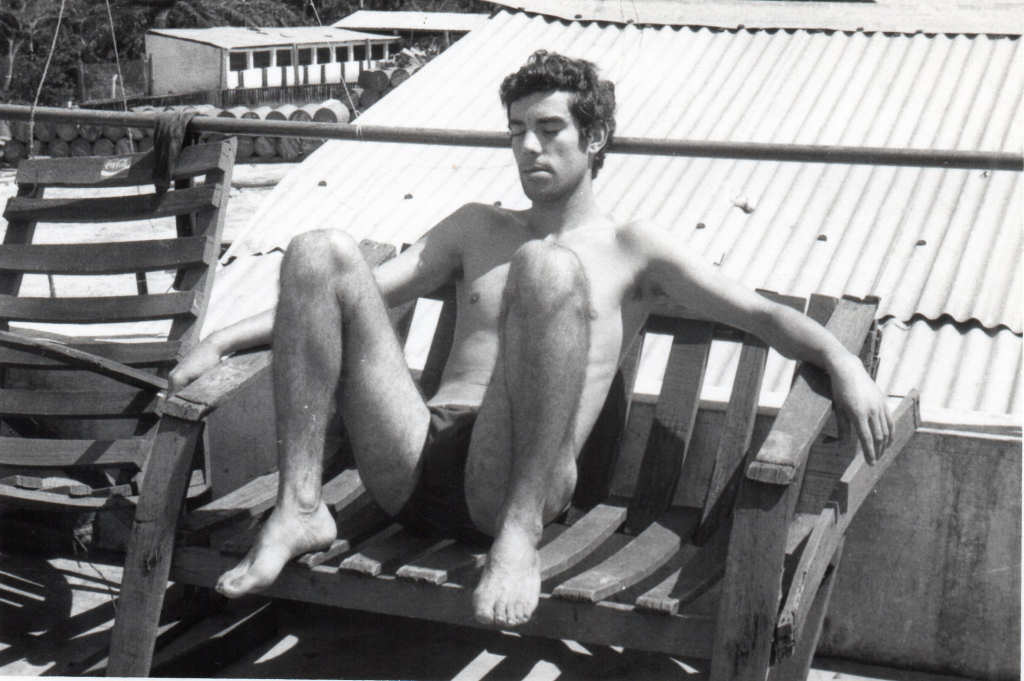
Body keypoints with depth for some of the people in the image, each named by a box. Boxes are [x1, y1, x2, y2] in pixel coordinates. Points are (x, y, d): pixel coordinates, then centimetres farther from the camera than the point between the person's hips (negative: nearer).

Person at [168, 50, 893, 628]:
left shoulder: (630, 247, 15)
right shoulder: (478, 228, 28)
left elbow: (760, 314, 7)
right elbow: (364, 291, 23)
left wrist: (840, 358, -14)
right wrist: (225, 338, 14)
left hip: (513, 482, -4)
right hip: (414, 467, 4)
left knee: (545, 267, -29)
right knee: (321, 252, -11)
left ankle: (520, 535, -32)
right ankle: (300, 507, -18)